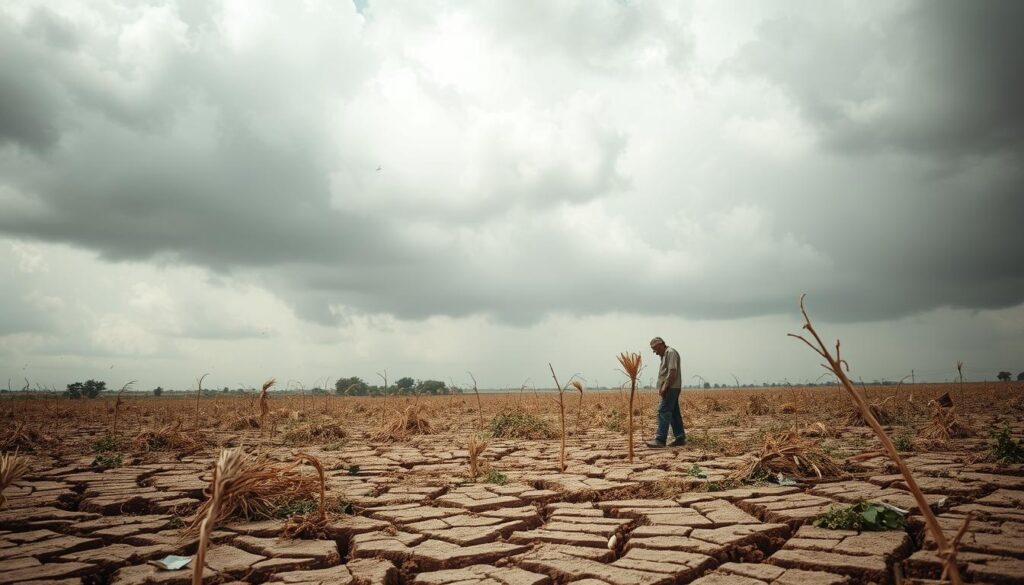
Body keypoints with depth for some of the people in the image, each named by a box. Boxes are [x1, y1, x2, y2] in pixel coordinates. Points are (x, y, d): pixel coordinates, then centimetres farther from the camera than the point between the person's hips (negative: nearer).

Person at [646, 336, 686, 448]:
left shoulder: (671, 352, -10)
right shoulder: (664, 355, 21)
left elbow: (673, 371, -20)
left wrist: (665, 386, -21)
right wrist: (661, 388, 13)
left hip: (671, 388, -10)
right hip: (669, 389, 10)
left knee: (664, 412, -13)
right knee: (674, 413, 11)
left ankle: (660, 439, -16)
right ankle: (680, 438, 14)